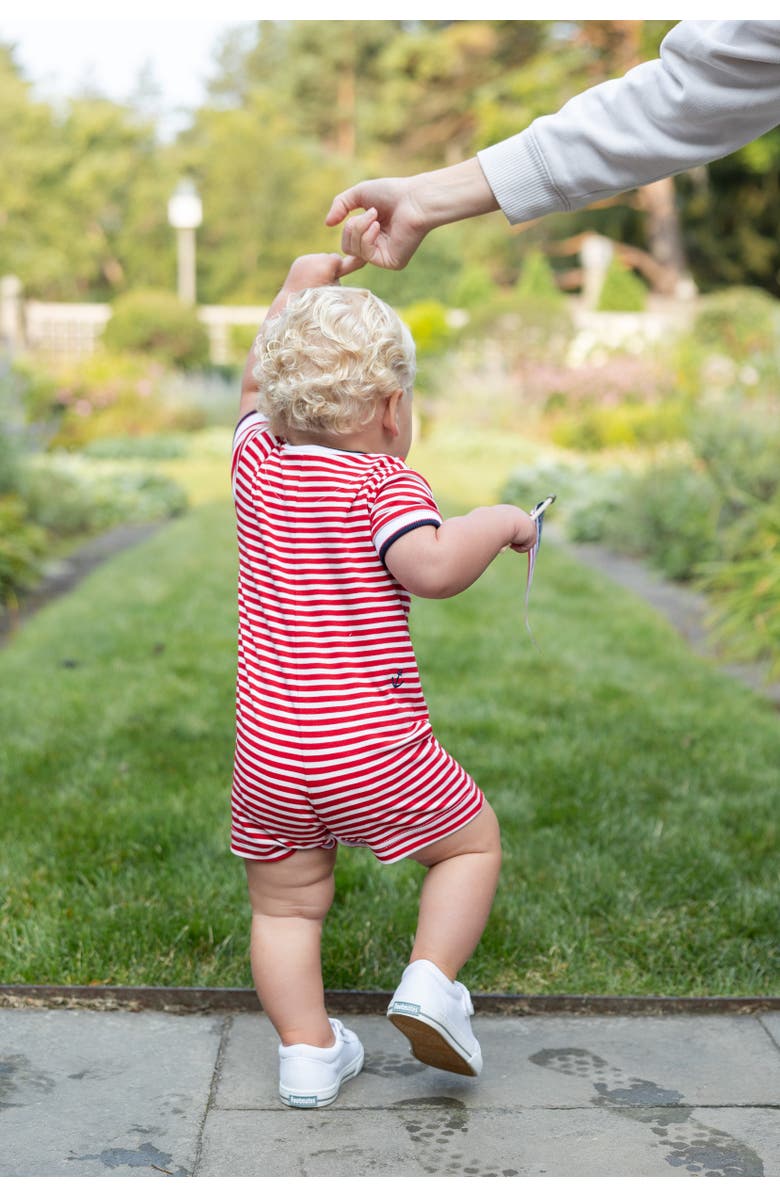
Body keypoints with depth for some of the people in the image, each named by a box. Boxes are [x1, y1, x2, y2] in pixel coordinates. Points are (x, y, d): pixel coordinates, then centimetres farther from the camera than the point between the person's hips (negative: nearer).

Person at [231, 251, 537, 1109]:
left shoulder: (258, 462, 6)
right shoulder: (384, 483, -8)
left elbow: (258, 385, 26)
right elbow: (429, 566, -27)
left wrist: (300, 287, 31)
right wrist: (498, 521, -11)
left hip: (269, 759, 4)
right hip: (374, 757, -4)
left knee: (286, 906, 19)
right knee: (472, 841, 19)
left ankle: (306, 1049, 17)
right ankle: (430, 979, 5)